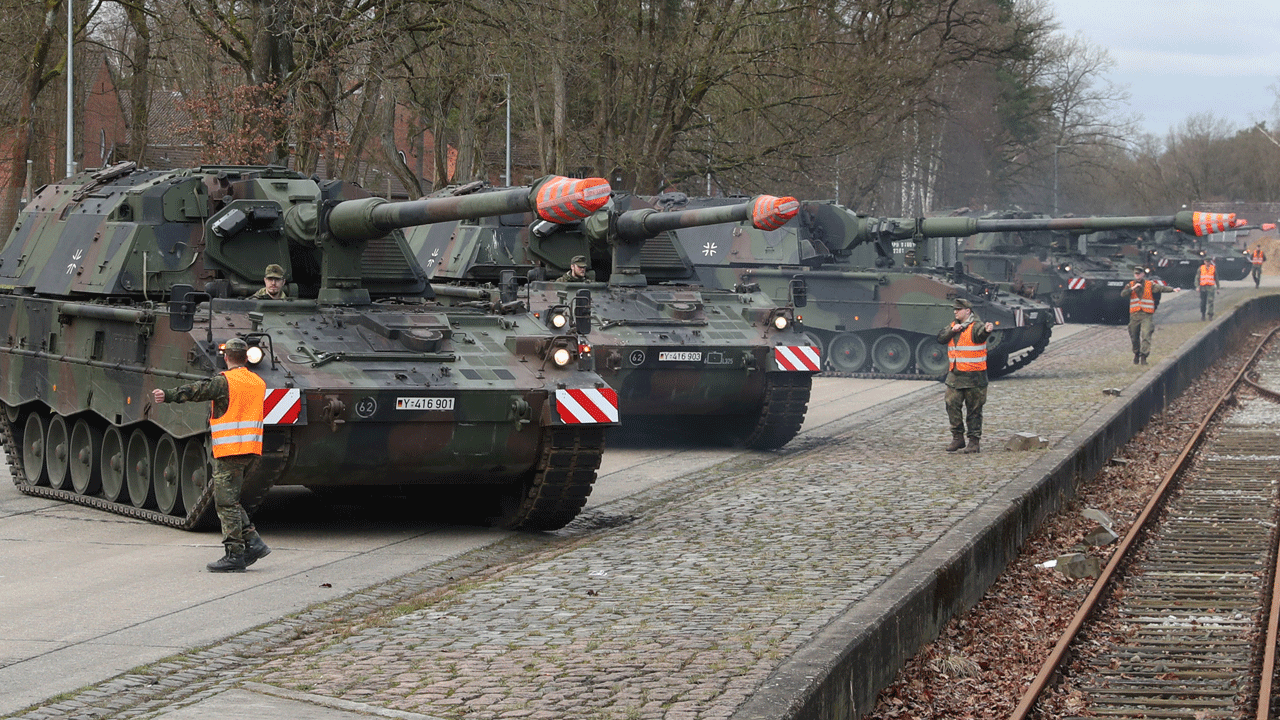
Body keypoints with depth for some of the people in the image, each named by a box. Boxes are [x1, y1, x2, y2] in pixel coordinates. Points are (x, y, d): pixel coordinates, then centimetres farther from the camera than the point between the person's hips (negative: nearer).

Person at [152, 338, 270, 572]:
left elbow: (195, 391, -19)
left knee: (227, 502, -3)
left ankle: (235, 555, -3)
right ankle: (253, 542, 9)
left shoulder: (225, 382, -11)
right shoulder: (258, 383, 12)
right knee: (229, 499, 17)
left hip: (229, 449, -8)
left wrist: (168, 396, -21)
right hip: (250, 447, 8)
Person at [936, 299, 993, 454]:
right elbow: (940, 339, 4)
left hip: (973, 377, -6)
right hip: (955, 375, 6)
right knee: (952, 405, 3)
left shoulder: (976, 326, -9)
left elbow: (981, 333, -32)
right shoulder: (953, 326, 13)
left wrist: (987, 330, -55)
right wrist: (952, 331, -12)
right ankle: (957, 438, 14)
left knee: (974, 409, 0)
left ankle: (974, 441, 7)